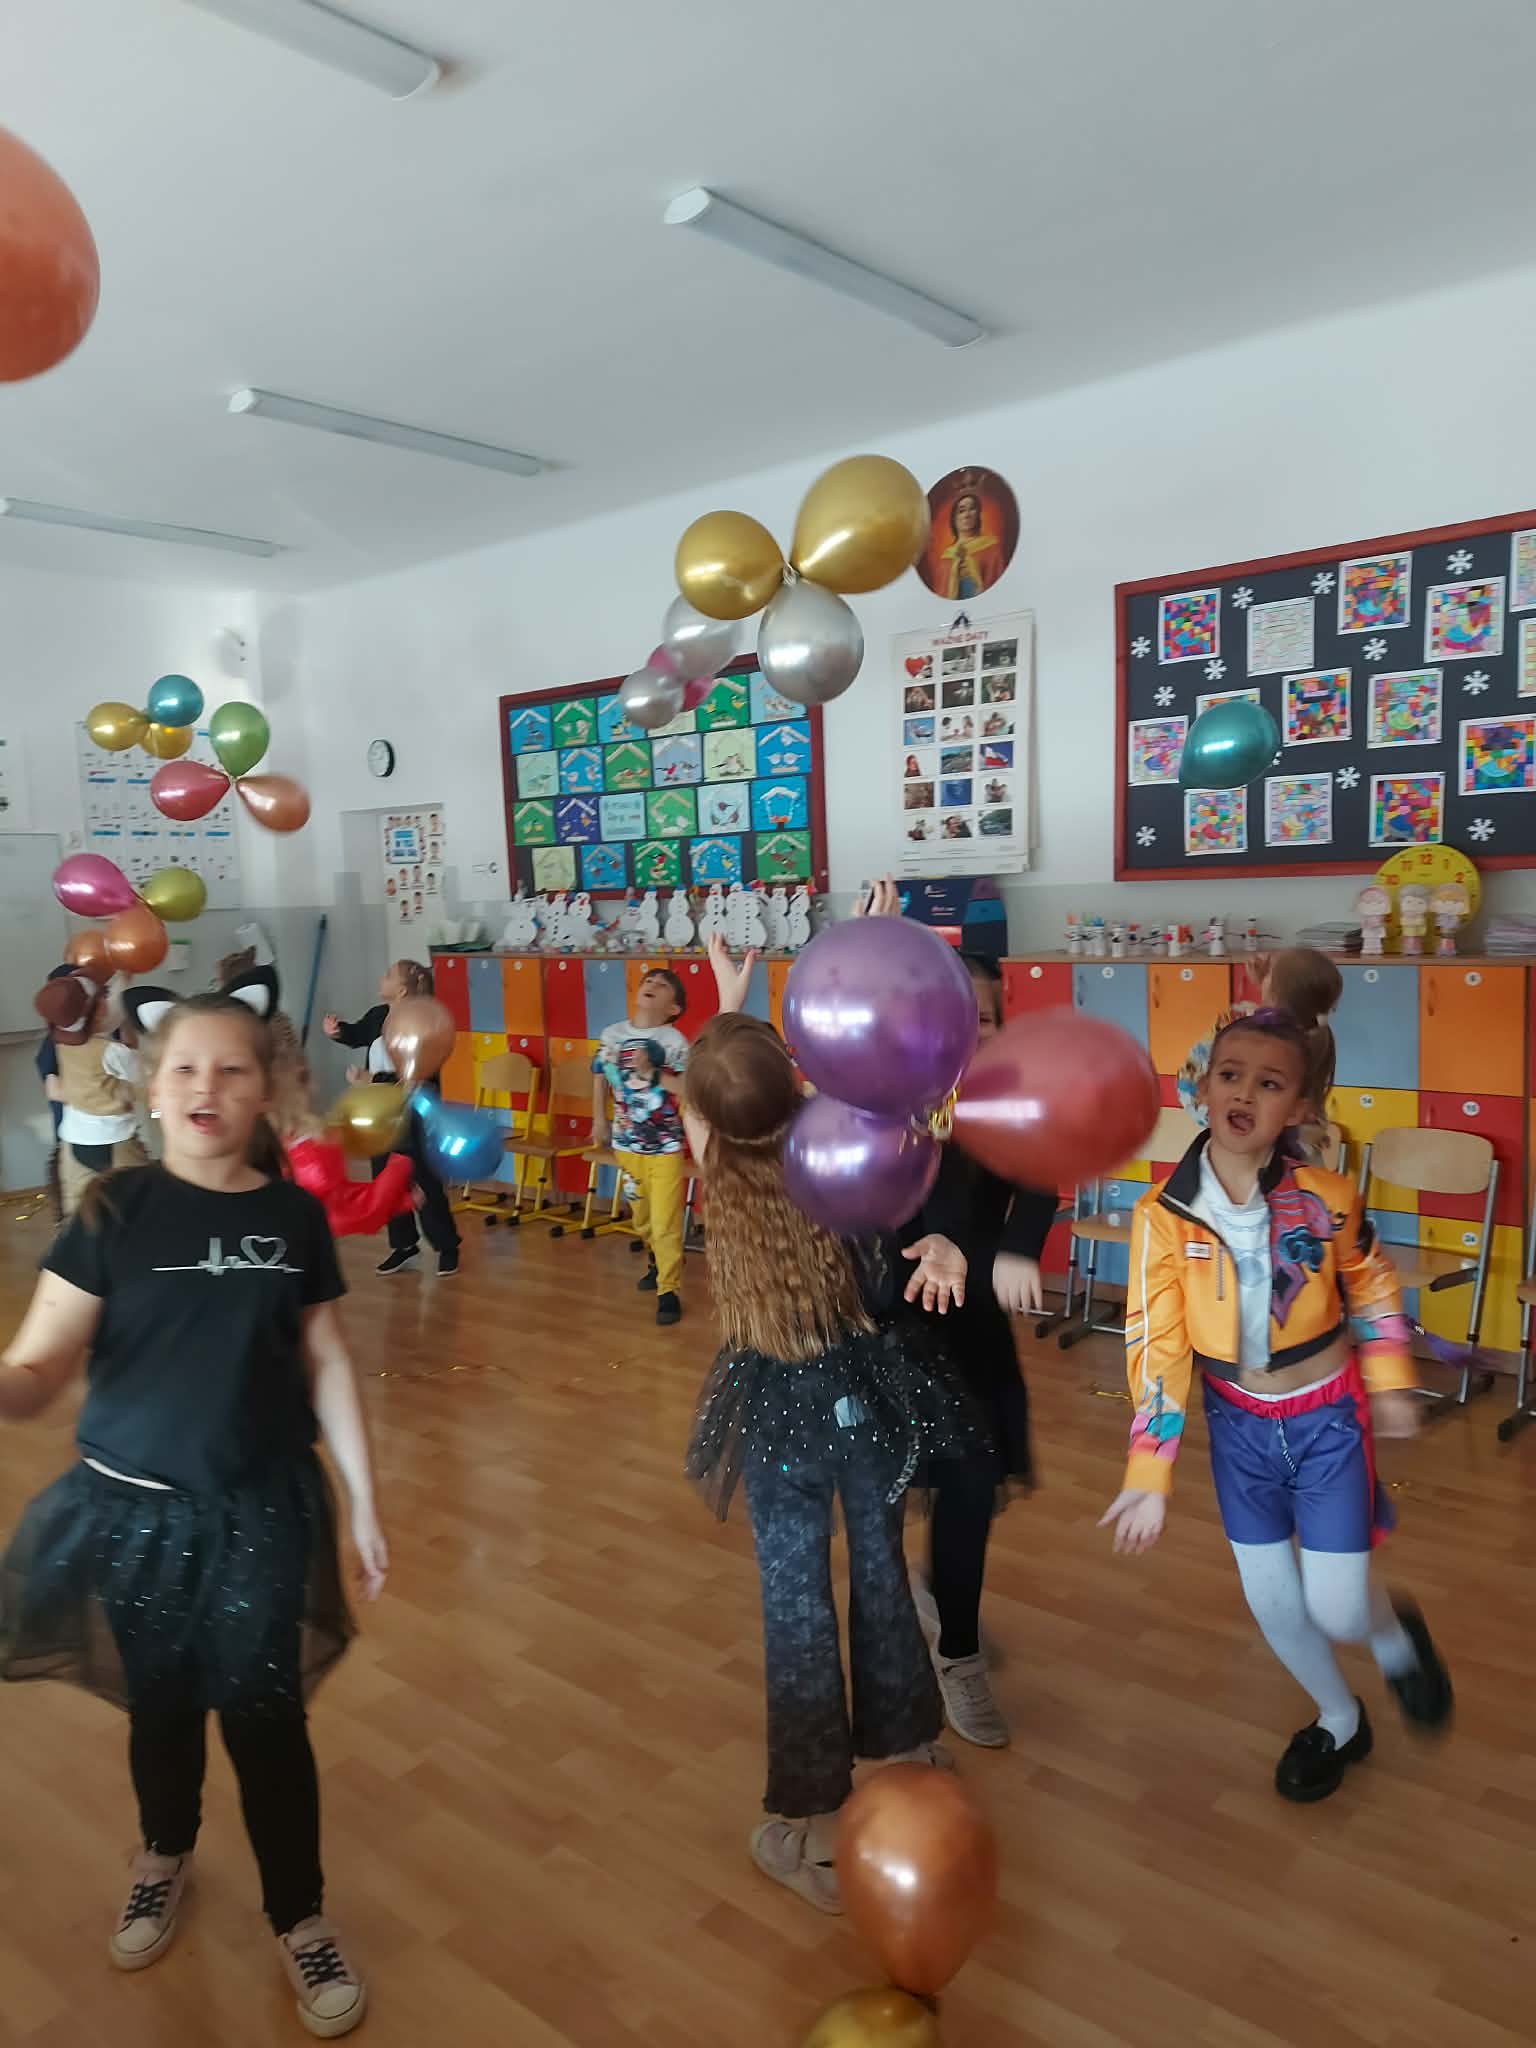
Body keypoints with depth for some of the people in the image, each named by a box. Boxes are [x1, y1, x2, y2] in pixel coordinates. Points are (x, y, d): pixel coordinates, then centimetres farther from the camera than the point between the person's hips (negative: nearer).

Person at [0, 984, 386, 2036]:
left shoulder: (295, 1215, -6)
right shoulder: (115, 1211, -11)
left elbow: (327, 1364, 1)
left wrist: (365, 1500, 3)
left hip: (265, 1510, 0)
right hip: (136, 1508, 0)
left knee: (266, 1717, 6)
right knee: (161, 1705, 18)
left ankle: (301, 1917, 30)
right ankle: (165, 1856, 49)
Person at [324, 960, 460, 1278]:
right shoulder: (377, 1016, 0)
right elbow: (358, 1034, 23)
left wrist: (372, 1079, -28)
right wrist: (337, 1031, 4)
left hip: (415, 1119, -8)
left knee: (426, 1186, 1)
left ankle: (447, 1248, 18)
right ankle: (404, 1245, 30)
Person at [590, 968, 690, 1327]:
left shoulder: (673, 1040, -12)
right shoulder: (612, 1035, -1)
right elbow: (600, 1077, 11)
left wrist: (651, 1073, -25)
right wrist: (599, 1120, 12)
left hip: (665, 1146, -4)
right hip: (626, 1143, 4)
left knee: (665, 1223, -4)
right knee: (641, 1217, 21)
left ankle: (669, 1290, 8)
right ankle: (656, 1261, 47)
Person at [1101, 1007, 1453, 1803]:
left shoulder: (1324, 1198, -20)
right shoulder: (1164, 1214, -20)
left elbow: (1372, 1285, 2)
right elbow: (1154, 1350, -16)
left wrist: (1390, 1383, 6)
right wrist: (1149, 1480, -17)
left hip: (1328, 1417, -1)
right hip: (1238, 1424, 1)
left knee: (1336, 1611, 0)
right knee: (1272, 1603, 12)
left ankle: (1396, 1633, 38)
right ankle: (1340, 1720, 43)